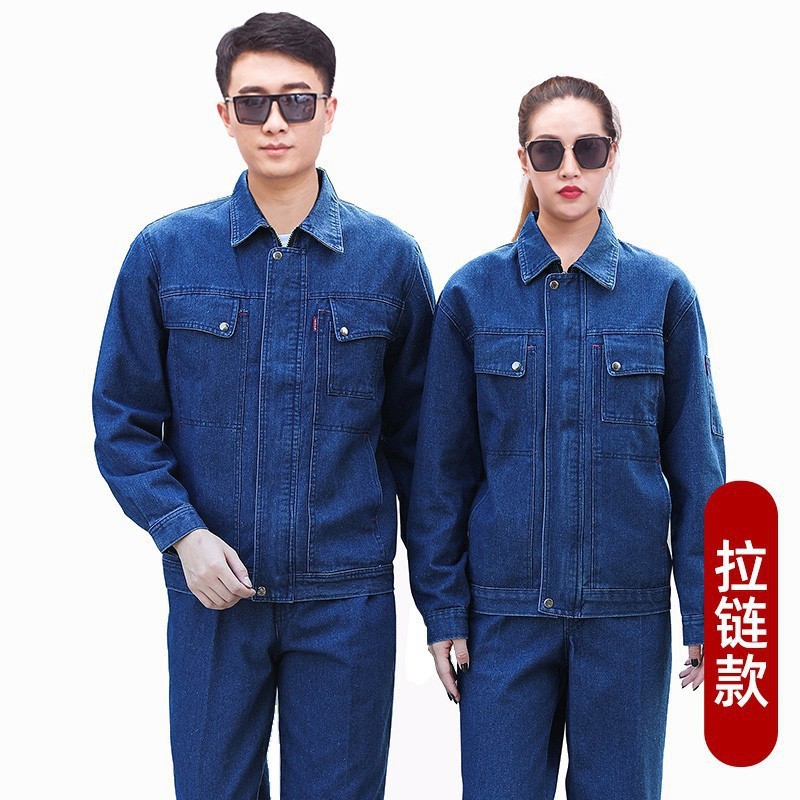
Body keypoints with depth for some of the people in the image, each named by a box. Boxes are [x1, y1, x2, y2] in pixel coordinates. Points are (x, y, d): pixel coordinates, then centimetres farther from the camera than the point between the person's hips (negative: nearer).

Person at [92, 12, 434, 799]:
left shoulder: (390, 257, 0)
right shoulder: (164, 253, 0)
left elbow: (413, 430, 6)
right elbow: (124, 424, 4)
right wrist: (183, 533, -10)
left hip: (348, 596, 0)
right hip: (211, 590, 0)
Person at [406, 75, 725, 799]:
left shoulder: (663, 291, 0)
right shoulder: (474, 293, 0)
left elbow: (696, 464, 2)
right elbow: (444, 468, 3)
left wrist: (706, 612, 0)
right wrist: (443, 609, 1)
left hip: (628, 609, 0)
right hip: (505, 606, 0)